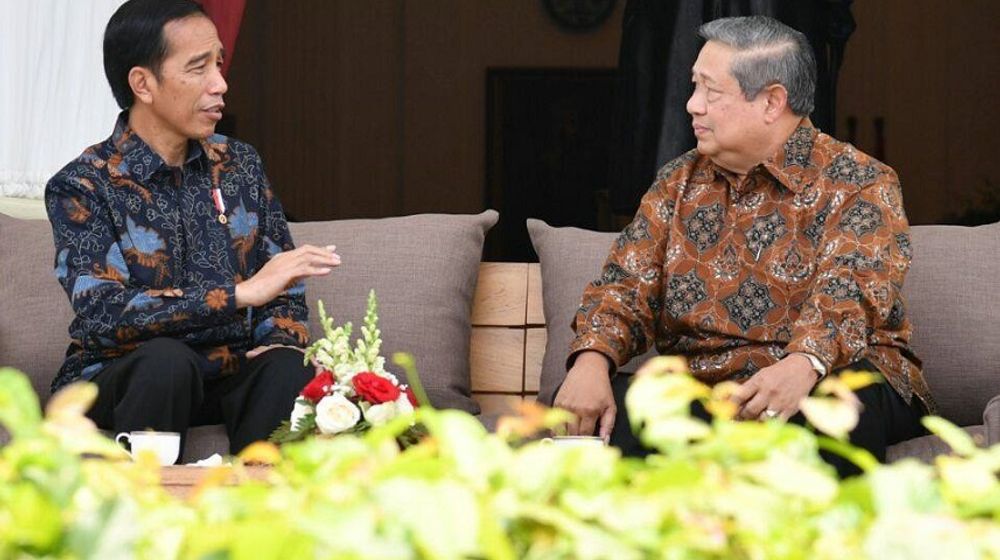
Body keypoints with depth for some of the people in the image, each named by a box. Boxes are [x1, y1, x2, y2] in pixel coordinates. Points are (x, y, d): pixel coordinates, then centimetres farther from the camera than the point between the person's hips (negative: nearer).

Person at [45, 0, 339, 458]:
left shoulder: (240, 164, 9)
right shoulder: (82, 187, -7)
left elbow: (283, 284, 13)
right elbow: (101, 313, -21)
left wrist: (283, 338, -12)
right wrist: (242, 293, -26)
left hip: (229, 375, 3)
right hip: (117, 381, -3)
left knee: (289, 368, -29)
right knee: (164, 358, -36)